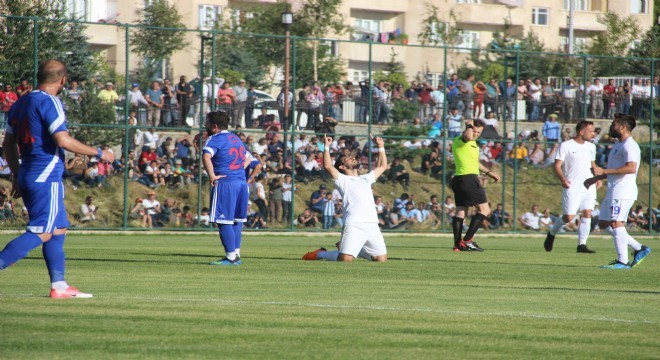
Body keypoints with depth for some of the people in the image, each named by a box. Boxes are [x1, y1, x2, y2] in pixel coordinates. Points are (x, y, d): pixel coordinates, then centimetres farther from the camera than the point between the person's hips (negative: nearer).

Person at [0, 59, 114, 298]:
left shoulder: (21, 103, 15)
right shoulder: (49, 102, -11)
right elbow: (63, 141, -19)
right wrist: (98, 153, -10)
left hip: (28, 176, 9)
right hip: (46, 178, -9)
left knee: (58, 230, 14)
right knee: (41, 233, -10)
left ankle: (59, 286, 12)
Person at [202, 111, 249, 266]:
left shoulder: (215, 139, -7)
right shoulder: (236, 139, 19)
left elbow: (206, 156, -26)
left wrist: (212, 176, -20)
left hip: (225, 183, -8)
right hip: (242, 182, 8)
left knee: (224, 221, -5)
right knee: (237, 221, 13)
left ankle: (231, 257, -7)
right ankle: (236, 254, 15)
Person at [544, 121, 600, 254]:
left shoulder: (591, 147, 14)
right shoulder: (566, 146, -5)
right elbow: (557, 165, -8)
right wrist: (563, 179, -25)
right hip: (572, 187, -5)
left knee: (587, 214, -6)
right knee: (569, 217, -7)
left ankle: (582, 244, -1)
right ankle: (551, 234, 20)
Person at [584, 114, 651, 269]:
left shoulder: (630, 146, -12)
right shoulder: (617, 146, 22)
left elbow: (631, 168, -25)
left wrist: (603, 171, -23)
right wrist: (595, 179, 28)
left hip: (623, 191, -11)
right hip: (613, 191, 11)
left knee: (616, 222, -16)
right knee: (603, 223, 11)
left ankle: (623, 261, -16)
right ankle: (639, 249, 12)